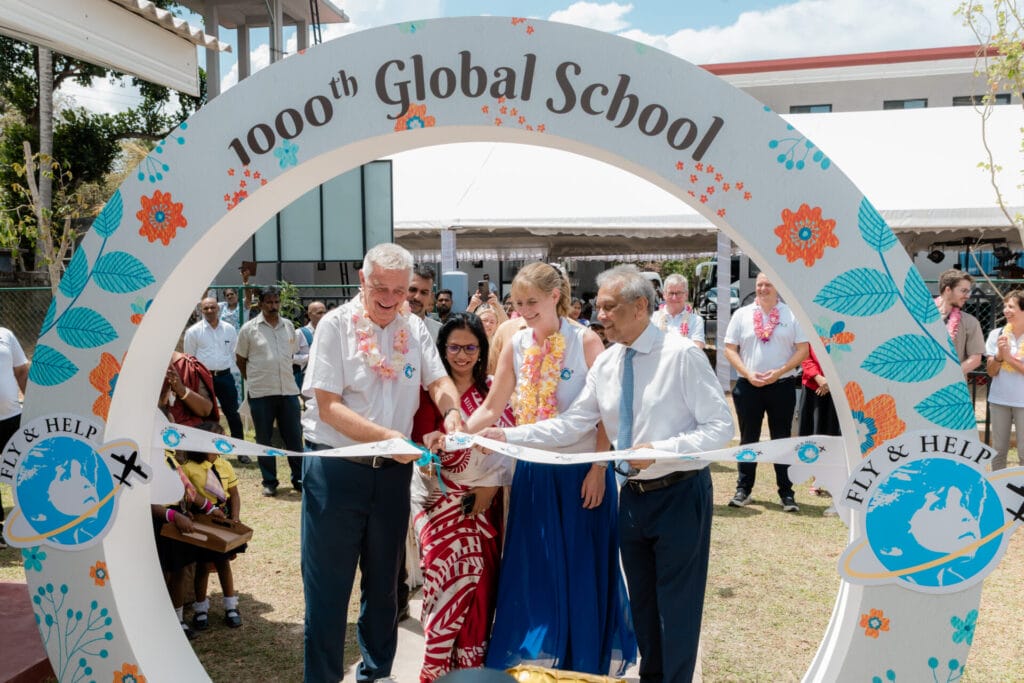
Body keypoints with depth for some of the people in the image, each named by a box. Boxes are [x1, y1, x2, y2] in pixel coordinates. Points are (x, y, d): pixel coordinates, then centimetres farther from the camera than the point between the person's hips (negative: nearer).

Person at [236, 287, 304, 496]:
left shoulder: (288, 326, 9)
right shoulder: (249, 328, -2)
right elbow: (240, 359, 6)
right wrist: (254, 379, 9)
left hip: (288, 390, 3)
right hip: (260, 393, -3)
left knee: (294, 437, 6)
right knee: (264, 440, 6)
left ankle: (299, 479, 16)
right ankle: (269, 482, 16)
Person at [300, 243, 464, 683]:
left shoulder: (414, 328, 4)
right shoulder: (335, 325, -9)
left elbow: (438, 381, 0)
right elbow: (328, 406, -15)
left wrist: (451, 411, -23)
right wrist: (383, 436, -27)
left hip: (393, 469, 4)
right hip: (335, 467, -4)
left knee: (383, 579, 17)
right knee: (328, 582, 4)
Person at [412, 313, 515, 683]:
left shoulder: (493, 389, 6)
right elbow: (422, 443, -6)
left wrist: (492, 485, -7)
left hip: (484, 498, 3)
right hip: (441, 496, -2)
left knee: (480, 580, 3)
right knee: (456, 572, -13)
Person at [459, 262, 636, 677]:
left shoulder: (585, 341, -9)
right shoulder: (515, 346, 2)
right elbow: (492, 408, 4)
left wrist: (599, 468, -15)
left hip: (580, 470, -4)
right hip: (533, 471, 4)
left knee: (583, 570, 8)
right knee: (532, 571, 11)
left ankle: (589, 663, 27)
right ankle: (532, 663, 26)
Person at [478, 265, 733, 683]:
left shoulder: (681, 355, -16)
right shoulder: (605, 364, 3)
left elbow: (721, 427, -17)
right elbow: (570, 425, 0)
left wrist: (661, 449, -28)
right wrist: (507, 436, -10)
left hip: (680, 495, -6)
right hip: (633, 495, 6)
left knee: (678, 606, 5)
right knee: (642, 601, 20)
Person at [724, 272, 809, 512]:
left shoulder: (792, 315, 3)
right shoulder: (742, 314, 6)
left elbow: (803, 349, 0)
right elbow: (730, 349, 3)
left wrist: (779, 372, -12)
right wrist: (748, 374, -10)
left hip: (782, 386, -1)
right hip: (748, 385, 1)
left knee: (782, 439, 5)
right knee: (748, 438, 9)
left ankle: (786, 492, 13)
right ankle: (743, 489, 17)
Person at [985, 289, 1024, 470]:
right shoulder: (997, 334, 1)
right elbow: (991, 372, 1)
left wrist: (1009, 357, -16)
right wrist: (999, 355, -15)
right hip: (999, 400, 3)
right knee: (999, 449, 12)